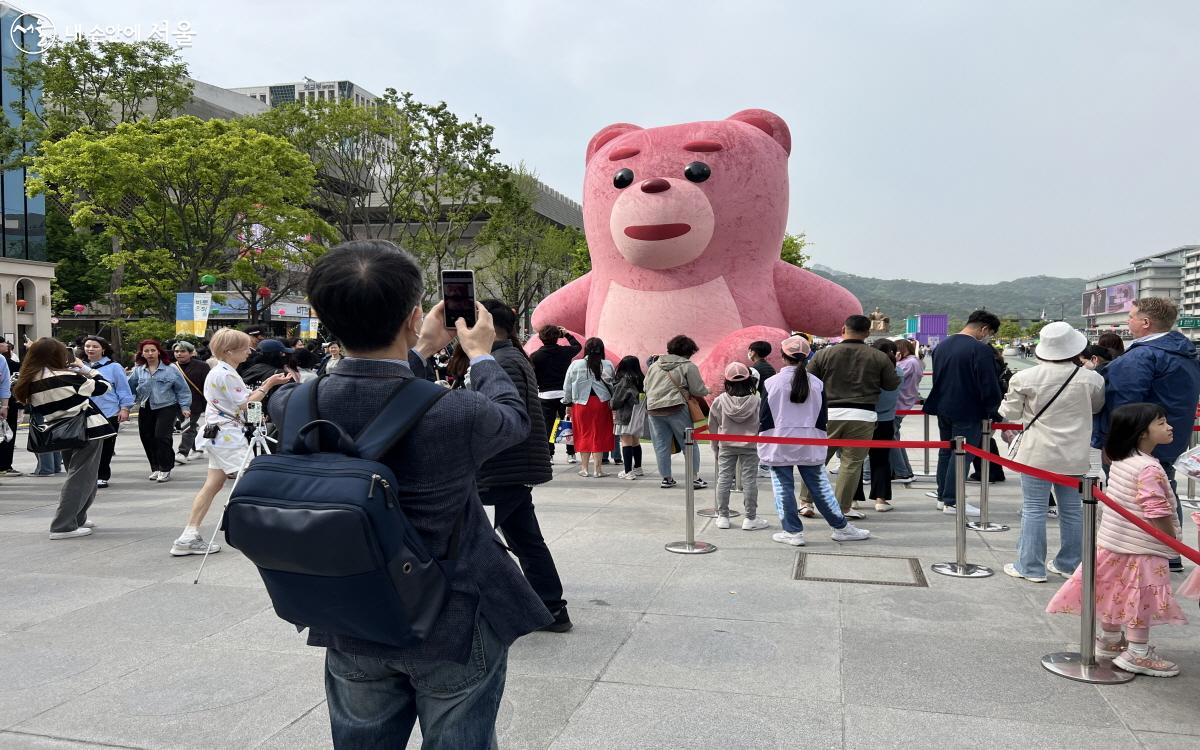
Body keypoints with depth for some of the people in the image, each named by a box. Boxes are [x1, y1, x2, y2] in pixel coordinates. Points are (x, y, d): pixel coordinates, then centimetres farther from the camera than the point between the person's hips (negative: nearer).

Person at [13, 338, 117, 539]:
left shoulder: (29, 384, 4)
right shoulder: (65, 377, -15)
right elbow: (102, 387, -6)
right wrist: (83, 367, 7)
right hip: (86, 430, -7)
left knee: (76, 476, 21)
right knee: (81, 478, -3)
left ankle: (77, 519, 27)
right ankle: (63, 526, -6)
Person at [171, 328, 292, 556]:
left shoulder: (220, 372, 16)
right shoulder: (225, 374, -16)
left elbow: (243, 399, 16)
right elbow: (244, 405, -14)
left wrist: (266, 384, 11)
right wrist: (268, 385, -10)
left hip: (219, 435, 10)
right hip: (228, 436, -10)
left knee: (213, 484, 10)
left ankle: (189, 537, 10)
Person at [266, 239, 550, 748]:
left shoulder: (291, 406, -16)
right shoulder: (457, 414, -27)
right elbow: (515, 417, -3)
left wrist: (420, 350, 19)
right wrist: (480, 354, 13)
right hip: (454, 628, -3)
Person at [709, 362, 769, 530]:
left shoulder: (719, 401, -5)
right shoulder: (757, 401, -9)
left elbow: (713, 426, 2)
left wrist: (716, 447, 13)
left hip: (726, 446, 1)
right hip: (750, 447, -1)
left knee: (723, 479, 8)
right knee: (749, 480, 4)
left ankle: (722, 516, 13)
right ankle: (750, 518, 8)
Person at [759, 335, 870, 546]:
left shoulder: (772, 382, -7)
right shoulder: (816, 383, 0)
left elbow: (764, 417, -4)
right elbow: (823, 417, 4)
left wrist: (763, 443, 6)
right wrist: (821, 441, 15)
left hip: (779, 445, -2)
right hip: (809, 445, 2)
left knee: (784, 488, 5)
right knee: (820, 486, 10)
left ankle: (793, 531, 6)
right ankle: (841, 528, 18)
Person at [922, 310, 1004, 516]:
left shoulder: (941, 346, 10)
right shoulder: (980, 350, -17)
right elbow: (989, 385, -17)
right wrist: (992, 409, -1)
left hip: (942, 408, 8)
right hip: (967, 412, -8)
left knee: (945, 452, 17)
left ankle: (943, 495, 24)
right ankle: (952, 501, 3)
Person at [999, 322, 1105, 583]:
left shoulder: (1025, 378, -12)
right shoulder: (1090, 379, -6)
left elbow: (1010, 414, 0)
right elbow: (1097, 407, 14)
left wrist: (1006, 402, 20)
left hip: (1037, 454, -3)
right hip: (1074, 455, 3)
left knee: (1034, 510, 3)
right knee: (1072, 509, 14)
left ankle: (1031, 567, 7)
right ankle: (1069, 564, 25)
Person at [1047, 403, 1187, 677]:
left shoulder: (1121, 460, 5)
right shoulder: (1149, 468, -22)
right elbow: (1157, 513, -24)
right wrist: (1174, 540, -9)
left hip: (1111, 541, 8)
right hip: (1141, 548, -8)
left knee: (1116, 594, 19)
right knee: (1140, 600, 3)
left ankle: (1110, 641, 33)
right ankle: (1137, 654, 11)